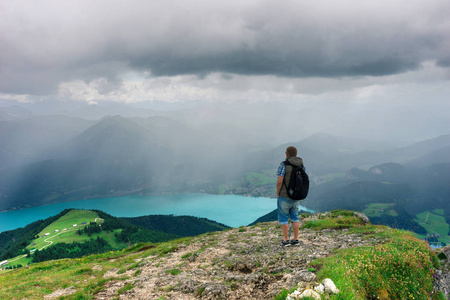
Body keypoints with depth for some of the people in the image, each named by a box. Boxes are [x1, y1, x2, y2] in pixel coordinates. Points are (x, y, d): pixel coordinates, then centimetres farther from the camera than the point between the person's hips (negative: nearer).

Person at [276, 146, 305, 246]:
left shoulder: (284, 165, -17)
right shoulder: (301, 165, 2)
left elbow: (279, 181, -22)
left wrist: (277, 193, -8)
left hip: (284, 197, -5)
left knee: (283, 218, 8)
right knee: (294, 217, 18)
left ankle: (286, 240, 11)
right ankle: (296, 239, 18)